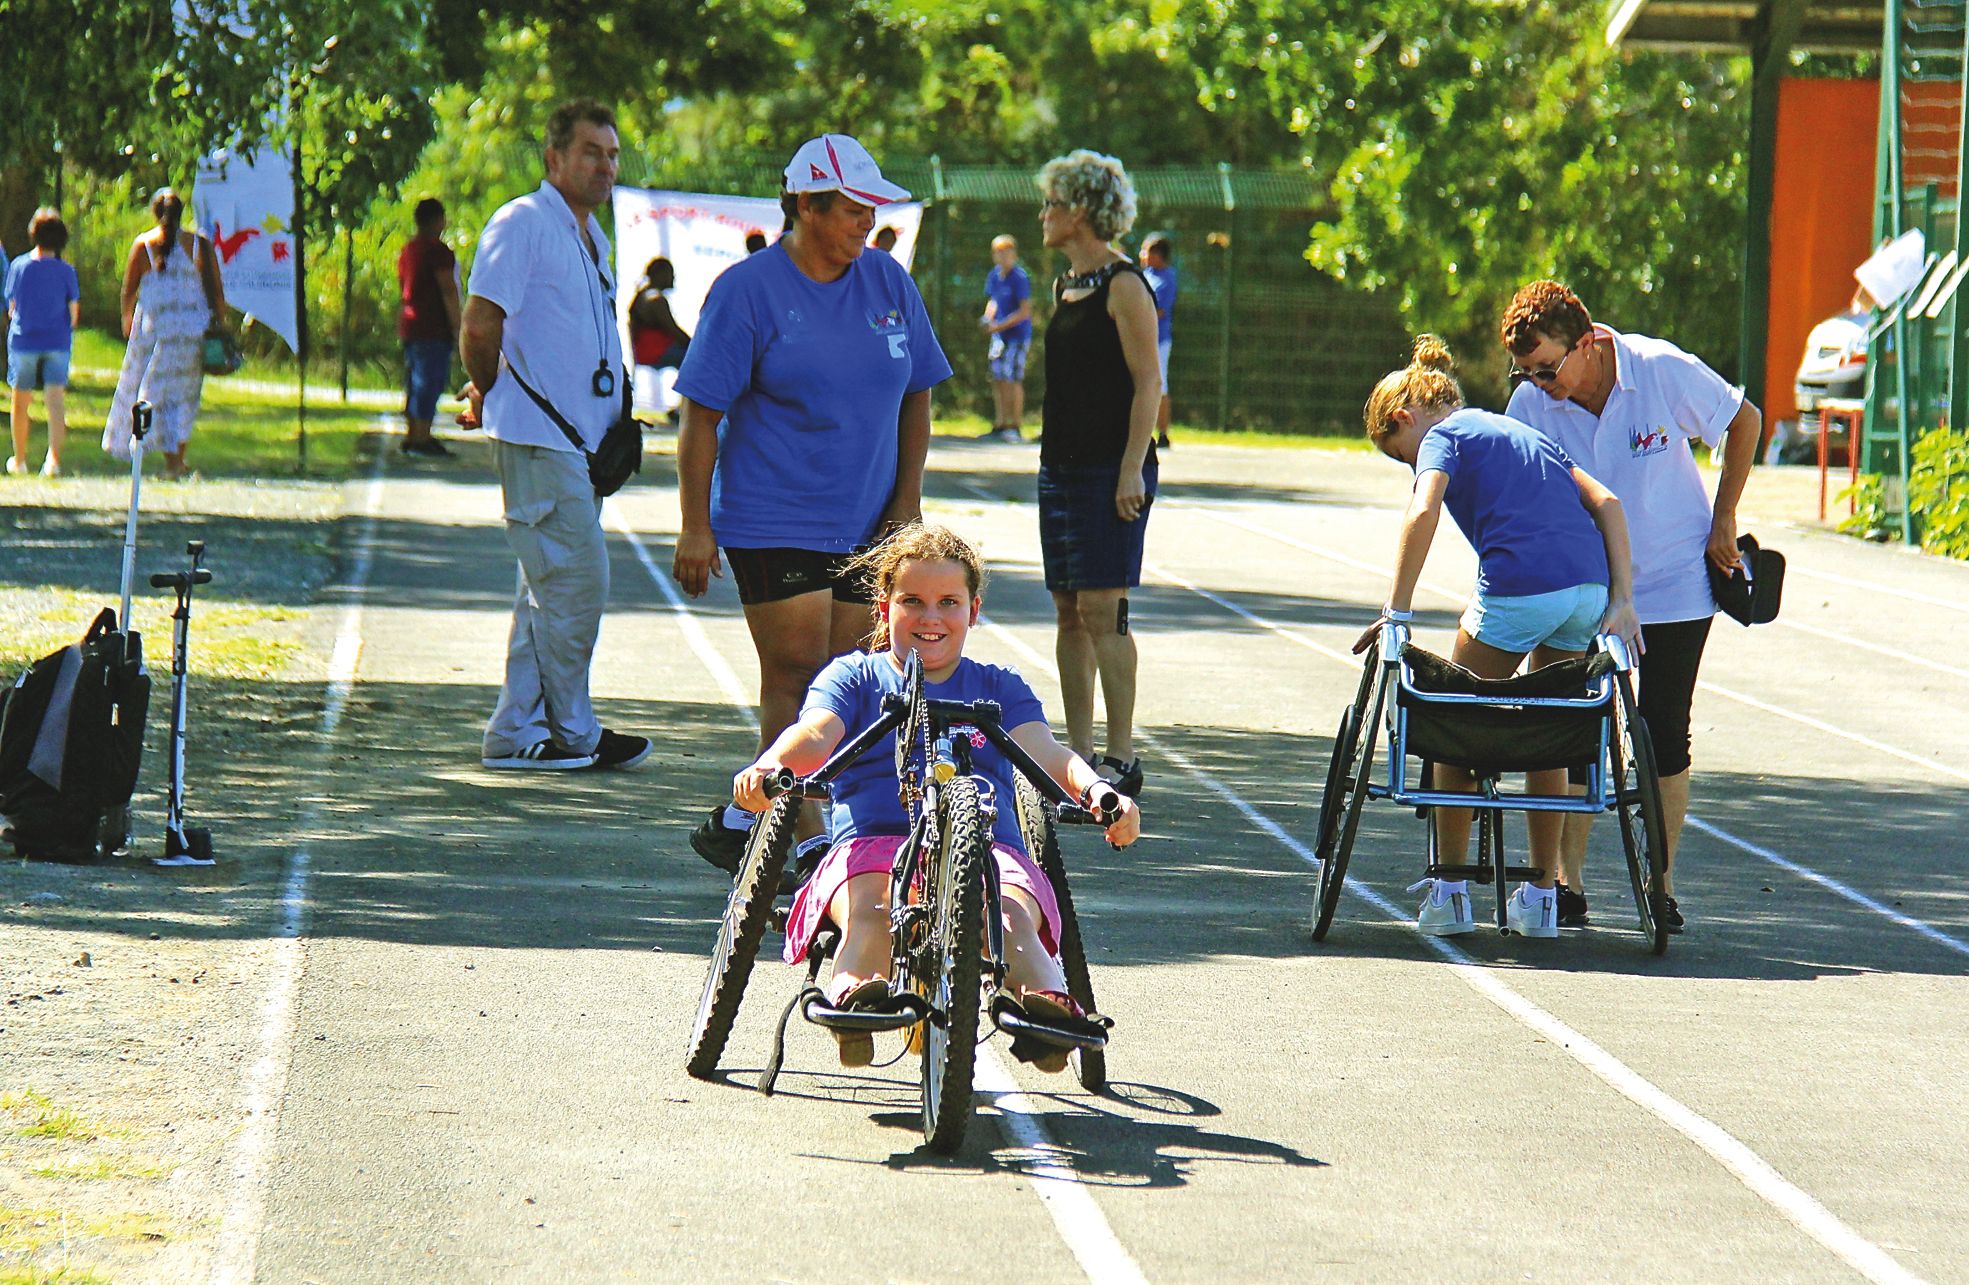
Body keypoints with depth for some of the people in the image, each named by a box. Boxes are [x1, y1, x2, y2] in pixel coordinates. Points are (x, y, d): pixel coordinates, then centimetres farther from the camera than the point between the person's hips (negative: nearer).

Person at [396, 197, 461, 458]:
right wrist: (457, 327, -14)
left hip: (409, 326, 9)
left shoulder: (407, 249, 15)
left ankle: (411, 436, 15)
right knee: (430, 381, -8)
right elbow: (448, 290, -15)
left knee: (414, 381, 13)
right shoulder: (437, 250, -12)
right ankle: (421, 439, -12)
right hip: (433, 327, -9)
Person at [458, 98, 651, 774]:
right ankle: (572, 732, 2)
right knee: (577, 581, -7)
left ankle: (517, 734, 15)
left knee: (551, 588, 10)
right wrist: (488, 391, 1)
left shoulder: (590, 236, 19)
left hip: (581, 436, 9)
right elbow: (480, 325, -15)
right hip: (539, 437, -9)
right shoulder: (523, 223, -10)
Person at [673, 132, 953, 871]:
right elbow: (701, 415, -7)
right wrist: (696, 526, -10)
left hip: (865, 526, 5)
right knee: (796, 677, -9)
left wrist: (907, 499, 8)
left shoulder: (889, 284, 8)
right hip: (772, 523, -5)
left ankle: (744, 822, 14)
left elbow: (914, 397, 17)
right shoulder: (748, 290, -6)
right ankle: (812, 846, -5)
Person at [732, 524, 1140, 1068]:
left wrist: (1097, 791, -18)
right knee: (869, 912, -37)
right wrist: (768, 766, -27)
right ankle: (855, 992, -61)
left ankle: (1047, 1002, -57)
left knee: (1010, 912, -34)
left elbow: (1044, 753, 7)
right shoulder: (854, 676, 21)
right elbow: (815, 737, 0)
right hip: (872, 840, -1)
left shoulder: (999, 687, 25)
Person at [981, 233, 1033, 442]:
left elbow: (1025, 312, -16)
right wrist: (988, 318, 2)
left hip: (1017, 334, -7)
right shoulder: (994, 276, 8)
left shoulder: (1019, 278, -14)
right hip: (998, 335, 7)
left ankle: (1015, 425, -4)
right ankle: (1000, 424, 16)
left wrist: (1000, 326, -18)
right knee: (998, 380, 8)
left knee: (1012, 379, -9)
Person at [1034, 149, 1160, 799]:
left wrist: (1132, 470, -19)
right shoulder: (1064, 285, 15)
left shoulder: (1124, 287, -10)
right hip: (1061, 467, 8)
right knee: (1070, 612, 8)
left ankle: (1122, 757, -6)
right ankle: (1078, 755, 11)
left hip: (1109, 470, -8)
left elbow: (1148, 384, -13)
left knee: (1101, 610, -10)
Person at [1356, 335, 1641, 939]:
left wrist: (1397, 612, -9)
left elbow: (1422, 513, -11)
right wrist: (1622, 599, 9)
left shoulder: (1443, 436, 10)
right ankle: (1541, 895, 21)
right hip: (1588, 589, 6)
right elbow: (1606, 503, 18)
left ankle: (1450, 890, 14)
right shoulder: (1528, 434, 30)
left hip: (1518, 589, -6)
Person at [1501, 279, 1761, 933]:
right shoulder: (1531, 403, -14)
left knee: (1664, 736, 0)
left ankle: (1662, 887, 8)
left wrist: (1722, 521, -3)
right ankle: (1568, 884, 4)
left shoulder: (1664, 370, -20)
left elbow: (1744, 421, -3)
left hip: (1673, 582, -2)